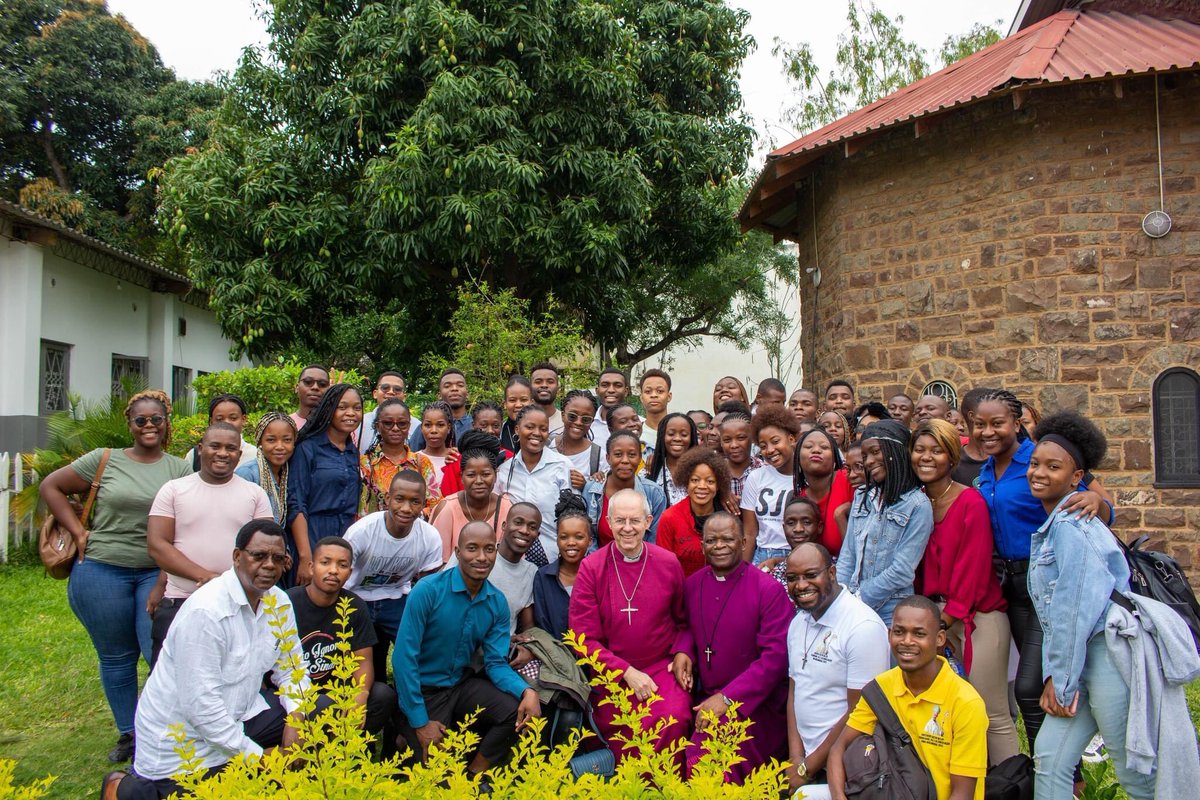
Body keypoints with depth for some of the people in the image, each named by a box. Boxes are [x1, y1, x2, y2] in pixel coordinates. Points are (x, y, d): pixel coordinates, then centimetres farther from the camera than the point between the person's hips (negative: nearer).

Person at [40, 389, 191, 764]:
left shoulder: (180, 469, 1)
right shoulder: (104, 460, 0)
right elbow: (50, 486, 7)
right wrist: (79, 531, -1)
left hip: (156, 573, 0)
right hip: (102, 572, 0)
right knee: (117, 658, 12)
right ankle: (128, 734, 29)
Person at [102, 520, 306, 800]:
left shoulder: (279, 601, -1)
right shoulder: (207, 611, -24)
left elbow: (289, 668, 6)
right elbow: (200, 703, -25)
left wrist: (295, 718, -13)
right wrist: (255, 756, -20)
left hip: (239, 712, 7)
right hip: (181, 738, -7)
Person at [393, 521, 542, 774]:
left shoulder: (497, 603, -4)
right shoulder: (428, 591, -21)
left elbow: (496, 663, -3)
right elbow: (404, 658, -20)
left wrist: (526, 691, -24)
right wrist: (420, 723, -18)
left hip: (462, 683, 5)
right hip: (422, 690, -5)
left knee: (518, 712, -17)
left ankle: (474, 775, 5)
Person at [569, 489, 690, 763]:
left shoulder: (668, 563, 0)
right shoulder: (591, 568, -5)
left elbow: (683, 621, 14)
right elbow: (585, 638, -5)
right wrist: (627, 672, -12)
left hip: (663, 667, 0)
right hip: (612, 675, 0)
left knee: (674, 720, -25)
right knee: (621, 745, -6)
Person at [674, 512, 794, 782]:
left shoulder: (769, 590, -11)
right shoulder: (692, 585, 5)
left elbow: (775, 656, -14)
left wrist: (728, 699, -18)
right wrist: (683, 650, 0)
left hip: (753, 705, -5)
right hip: (704, 699, 5)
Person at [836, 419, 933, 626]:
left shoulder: (918, 505, -8)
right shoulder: (862, 497, 8)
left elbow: (902, 572, -13)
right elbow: (847, 555, 7)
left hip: (890, 614, -4)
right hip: (852, 608, 4)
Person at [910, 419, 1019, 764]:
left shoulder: (971, 502, -9)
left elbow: (972, 567, -11)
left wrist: (947, 619, -9)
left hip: (976, 617, -5)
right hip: (934, 616, 5)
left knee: (992, 714, -3)